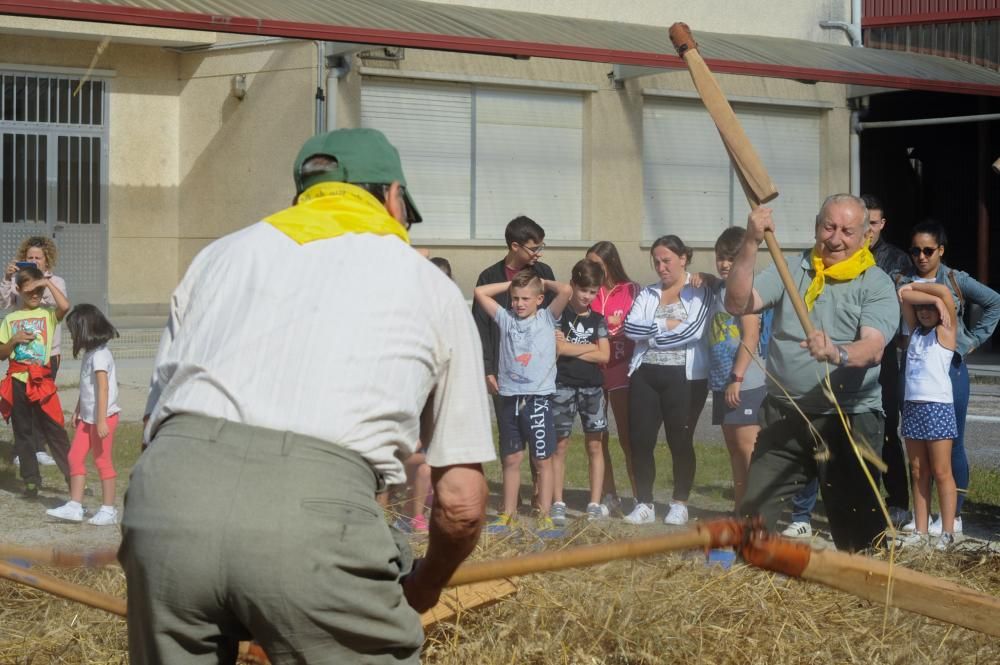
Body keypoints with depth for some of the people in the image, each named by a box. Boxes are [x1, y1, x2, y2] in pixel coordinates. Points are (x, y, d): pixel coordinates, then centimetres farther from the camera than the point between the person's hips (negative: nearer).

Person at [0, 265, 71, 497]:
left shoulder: (48, 315, 3)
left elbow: (65, 306, -21)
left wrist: (48, 282, -12)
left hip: (42, 381, -3)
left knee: (54, 430, -3)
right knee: (23, 433, 6)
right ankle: (31, 481, 13)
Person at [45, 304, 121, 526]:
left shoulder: (99, 355, -18)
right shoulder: (90, 354, 12)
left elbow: (103, 388, -22)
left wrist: (101, 420, -25)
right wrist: (78, 410, 23)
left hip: (103, 416, -9)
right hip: (88, 416, 9)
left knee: (102, 460, -2)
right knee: (74, 456, 7)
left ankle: (109, 510, 7)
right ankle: (74, 506, 11)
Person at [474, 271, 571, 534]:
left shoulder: (547, 318, 2)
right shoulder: (506, 318, 10)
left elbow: (566, 290, -12)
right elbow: (480, 292, 8)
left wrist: (544, 283, 4)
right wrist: (511, 284, 9)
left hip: (538, 398, -3)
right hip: (509, 398, 3)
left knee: (543, 460, 2)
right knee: (511, 459, 10)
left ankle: (545, 517, 5)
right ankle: (508, 515, 18)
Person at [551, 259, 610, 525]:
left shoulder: (597, 319, 10)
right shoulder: (559, 314, 0)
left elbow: (604, 355, 1)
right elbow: (560, 347, -12)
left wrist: (572, 348, -5)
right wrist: (591, 347, -2)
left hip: (592, 386, 3)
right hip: (563, 385, -3)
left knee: (594, 444, 3)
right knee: (560, 444, -1)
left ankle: (595, 504, 6)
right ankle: (557, 504, 3)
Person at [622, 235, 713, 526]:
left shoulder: (700, 292, 0)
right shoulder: (647, 294, 14)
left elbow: (694, 330, -15)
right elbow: (631, 327, -1)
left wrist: (651, 337, -7)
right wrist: (666, 325, -12)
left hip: (684, 376, -4)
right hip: (645, 375, 4)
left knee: (680, 441, 2)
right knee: (640, 440, 1)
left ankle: (680, 505, 13)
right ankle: (644, 504, 10)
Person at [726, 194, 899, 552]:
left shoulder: (877, 285, -3)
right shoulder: (790, 272, 8)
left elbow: (873, 347, -19)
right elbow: (738, 303, -6)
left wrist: (838, 354, -41)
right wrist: (751, 243, -16)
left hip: (849, 420, -3)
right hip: (784, 415, 3)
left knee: (858, 529, 0)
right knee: (753, 515, 7)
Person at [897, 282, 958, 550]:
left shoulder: (945, 331, 1)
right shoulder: (916, 330, 16)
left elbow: (944, 291, -12)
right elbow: (905, 296, 7)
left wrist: (915, 286, -1)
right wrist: (931, 298, -5)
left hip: (938, 406, -6)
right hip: (912, 406, 6)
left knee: (941, 472, -6)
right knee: (918, 472, 5)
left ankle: (948, 532, -5)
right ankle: (920, 530, 6)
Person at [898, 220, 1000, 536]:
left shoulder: (956, 281, 0)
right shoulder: (903, 282, 4)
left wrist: (974, 339, 3)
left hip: (949, 368, -2)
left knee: (951, 445, 2)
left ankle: (953, 515, 10)